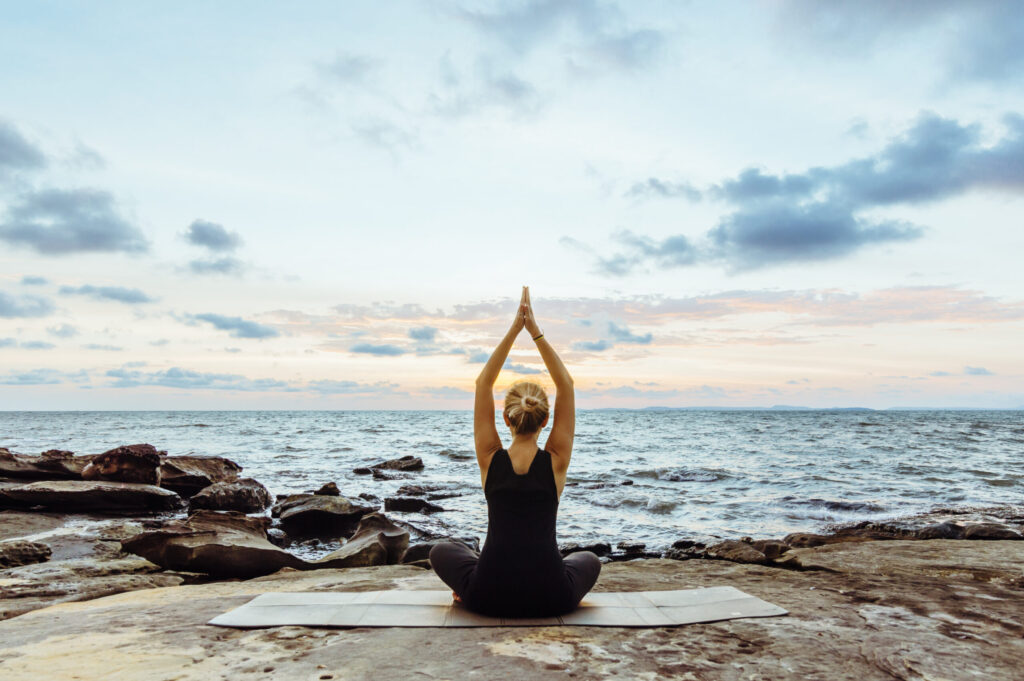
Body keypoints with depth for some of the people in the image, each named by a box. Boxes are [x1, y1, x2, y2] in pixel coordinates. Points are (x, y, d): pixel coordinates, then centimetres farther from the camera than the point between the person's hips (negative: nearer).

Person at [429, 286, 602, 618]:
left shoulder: (490, 460, -4)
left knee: (442, 551, 31)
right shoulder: (555, 462, -5)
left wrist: (514, 330, -1)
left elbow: (483, 384, 1)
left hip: (489, 598, 1)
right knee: (589, 559, 35)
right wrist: (536, 332, -3)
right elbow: (566, 386, 0)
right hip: (551, 599, 0)